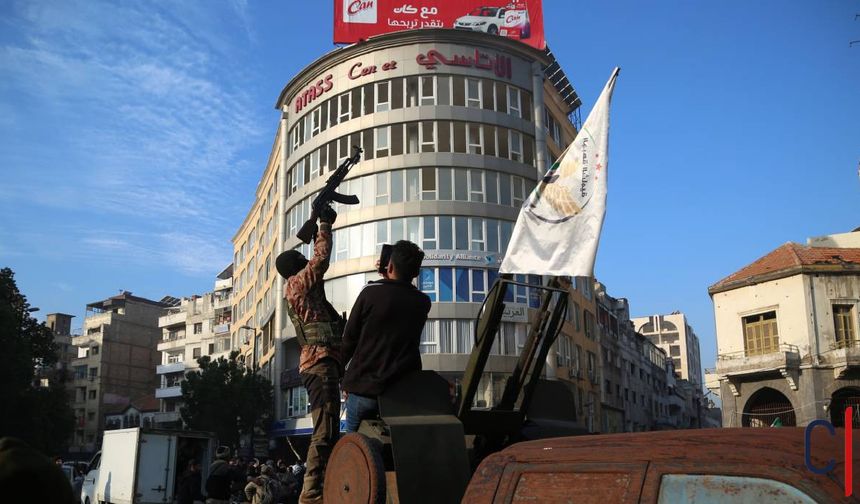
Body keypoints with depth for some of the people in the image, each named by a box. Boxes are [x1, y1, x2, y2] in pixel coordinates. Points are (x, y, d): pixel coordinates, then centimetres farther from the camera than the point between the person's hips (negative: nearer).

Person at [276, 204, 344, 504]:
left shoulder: (299, 289, 24)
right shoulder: (299, 283, -2)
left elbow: (315, 260, 36)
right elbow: (321, 258, -10)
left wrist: (320, 226, 31)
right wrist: (325, 224, 1)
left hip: (320, 362, 11)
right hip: (320, 362, -11)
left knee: (328, 430, 10)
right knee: (324, 432, -17)